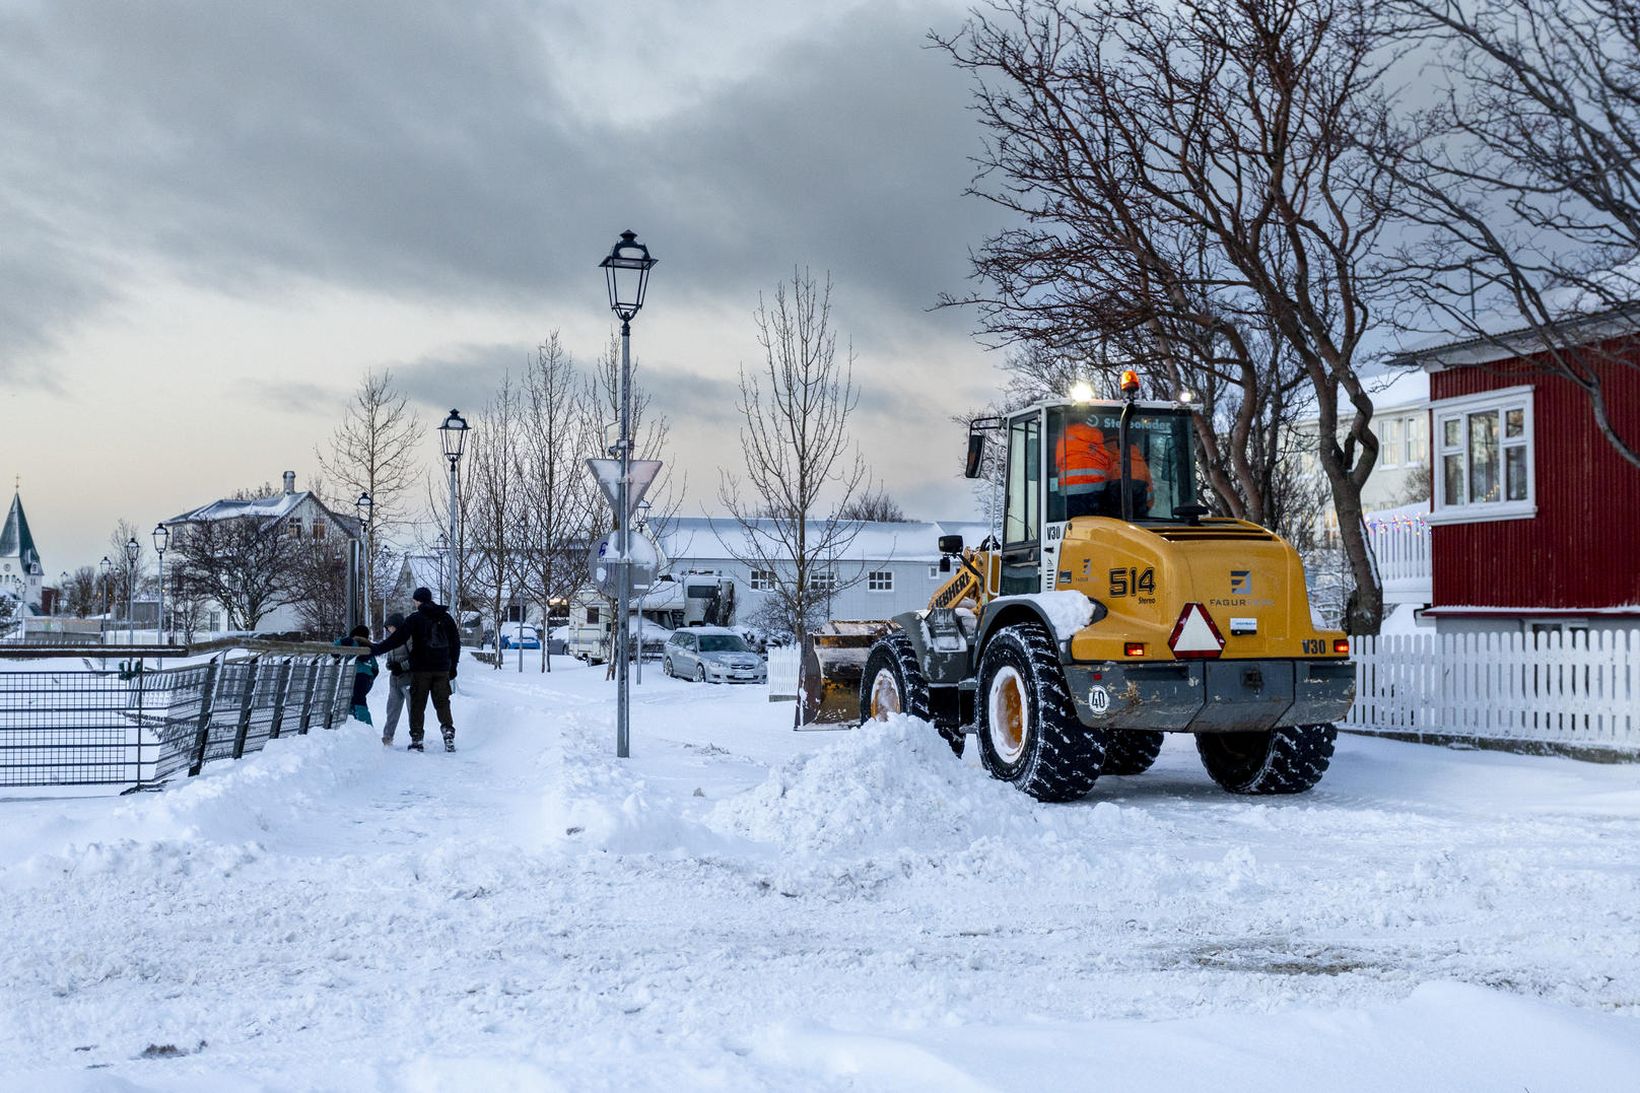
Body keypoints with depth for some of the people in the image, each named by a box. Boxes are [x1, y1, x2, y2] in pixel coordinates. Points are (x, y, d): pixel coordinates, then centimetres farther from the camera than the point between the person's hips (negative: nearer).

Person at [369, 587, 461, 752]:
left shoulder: (415, 619, -6)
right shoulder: (446, 618, 8)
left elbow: (397, 639, -10)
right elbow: (456, 643, 13)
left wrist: (374, 649, -5)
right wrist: (452, 667, 21)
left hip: (421, 669, -3)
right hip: (442, 669, 4)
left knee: (417, 704, 3)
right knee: (442, 702, 9)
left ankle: (416, 739, 1)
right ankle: (448, 732, -6)